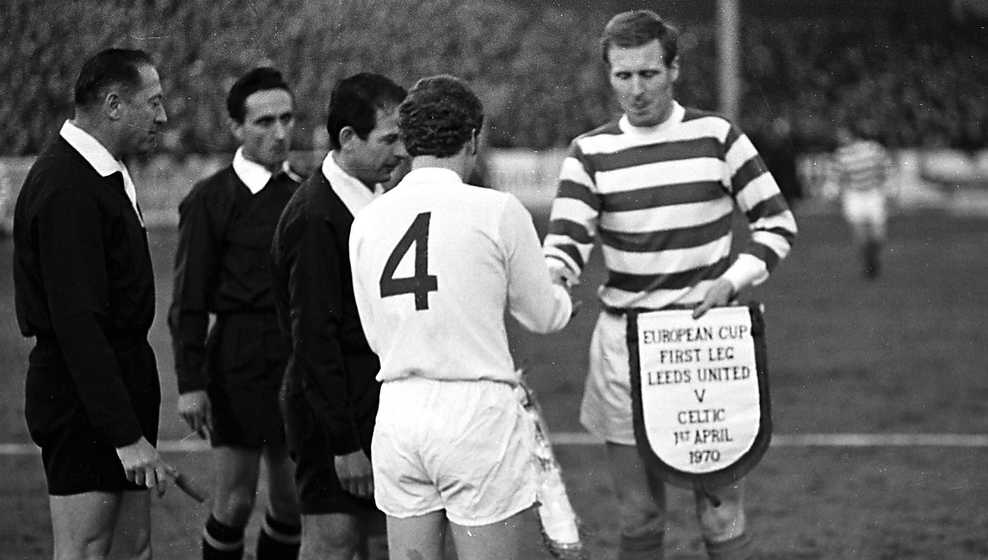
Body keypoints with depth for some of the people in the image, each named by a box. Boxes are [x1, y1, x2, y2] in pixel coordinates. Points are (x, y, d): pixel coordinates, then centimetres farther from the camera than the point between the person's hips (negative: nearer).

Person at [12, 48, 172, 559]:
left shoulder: (105, 174, 13)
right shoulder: (66, 188, -20)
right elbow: (77, 323, -24)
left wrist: (136, 419, 16)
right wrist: (126, 435, -27)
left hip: (122, 378, 10)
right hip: (81, 396, -10)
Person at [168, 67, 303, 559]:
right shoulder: (210, 200, -4)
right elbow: (188, 302, -6)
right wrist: (190, 383, -12)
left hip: (299, 362, 5)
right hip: (239, 358, -5)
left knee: (293, 502, 6)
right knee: (234, 501, -3)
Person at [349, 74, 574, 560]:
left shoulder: (368, 221, 4)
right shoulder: (497, 212, -8)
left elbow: (376, 335, 12)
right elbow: (542, 315, 5)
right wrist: (563, 298, 28)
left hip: (398, 410, 4)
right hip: (477, 410, -4)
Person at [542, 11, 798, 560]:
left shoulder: (717, 138, -1)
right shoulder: (591, 153, 1)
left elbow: (777, 222, 5)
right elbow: (565, 244, -7)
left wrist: (731, 281, -10)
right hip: (625, 345, 1)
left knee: (721, 513, 0)